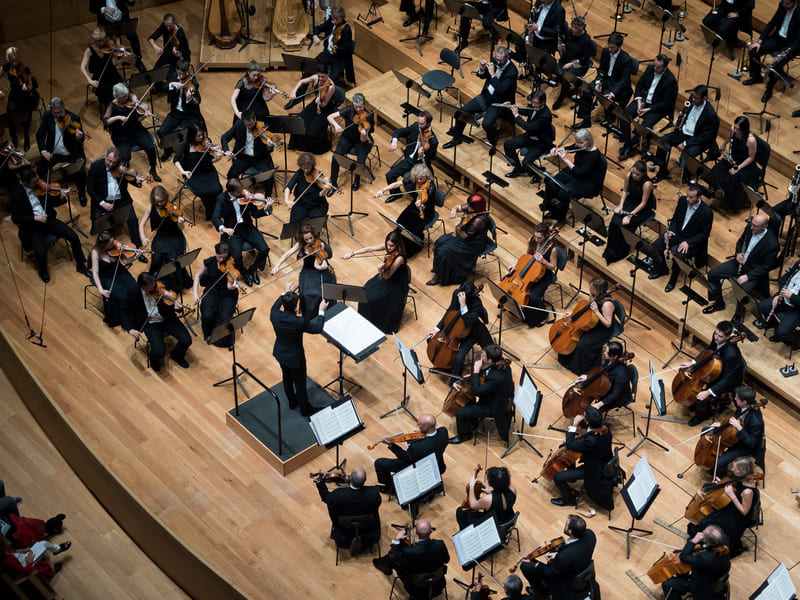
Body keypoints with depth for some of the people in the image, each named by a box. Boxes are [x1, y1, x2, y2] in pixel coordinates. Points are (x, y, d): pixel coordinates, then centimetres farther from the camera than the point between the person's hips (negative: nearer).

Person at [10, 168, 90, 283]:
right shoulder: (17, 194, -12)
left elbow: (52, 203, 8)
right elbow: (15, 218, -15)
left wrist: (61, 198, -15)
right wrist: (35, 218, -27)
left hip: (48, 219, 4)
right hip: (32, 226, -4)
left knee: (73, 237, -12)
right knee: (40, 253, -26)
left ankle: (81, 265, 9)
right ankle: (43, 272, 9)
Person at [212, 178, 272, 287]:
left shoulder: (245, 196, -3)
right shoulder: (222, 199, -9)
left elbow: (255, 214, -1)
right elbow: (215, 218, -16)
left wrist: (266, 209, -21)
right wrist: (223, 228, -36)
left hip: (247, 228, 3)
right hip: (232, 231, -3)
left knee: (264, 249, -16)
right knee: (237, 256, -26)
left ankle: (253, 269, 14)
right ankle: (244, 273, 9)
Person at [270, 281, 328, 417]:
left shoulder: (275, 316, -22)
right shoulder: (299, 322, -36)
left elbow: (274, 307, 5)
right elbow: (317, 328, -20)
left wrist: (285, 293, 12)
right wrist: (321, 311, -9)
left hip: (280, 354, 5)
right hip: (295, 357, -5)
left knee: (287, 379, 28)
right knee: (300, 383, 17)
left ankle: (292, 402, 51)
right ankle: (305, 409, 37)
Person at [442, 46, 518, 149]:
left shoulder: (512, 71, -24)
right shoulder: (494, 61, -5)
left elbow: (501, 91, -32)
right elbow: (482, 76, 9)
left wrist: (493, 74, -35)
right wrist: (482, 69, -14)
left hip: (500, 102, -6)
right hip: (487, 95, 7)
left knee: (486, 124, -29)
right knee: (463, 111, -6)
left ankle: (492, 140, 6)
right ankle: (457, 138, 16)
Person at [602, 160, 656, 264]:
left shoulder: (647, 184, -29)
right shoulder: (629, 176, -13)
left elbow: (643, 203, -22)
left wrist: (630, 215, -26)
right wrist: (620, 205, -9)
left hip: (644, 209, -5)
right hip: (630, 201, 5)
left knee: (625, 224, -23)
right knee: (615, 221, -18)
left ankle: (619, 253, 0)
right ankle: (611, 250, -2)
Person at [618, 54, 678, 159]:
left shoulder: (670, 80, -21)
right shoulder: (650, 68, -3)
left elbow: (665, 104, -17)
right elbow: (639, 85, 8)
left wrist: (648, 109, -21)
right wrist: (639, 102, -8)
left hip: (658, 107, -5)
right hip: (644, 99, 5)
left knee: (645, 126, -28)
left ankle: (630, 146, -7)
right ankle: (627, 144, -11)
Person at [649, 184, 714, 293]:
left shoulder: (707, 212, -22)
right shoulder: (682, 200, -6)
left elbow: (705, 234, -14)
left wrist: (688, 243, -24)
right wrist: (670, 231, -9)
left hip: (692, 240, -6)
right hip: (676, 233, 6)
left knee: (677, 256, -30)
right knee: (655, 246, -9)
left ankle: (673, 280, 0)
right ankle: (661, 269, 18)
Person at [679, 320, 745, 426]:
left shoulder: (731, 354, -42)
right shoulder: (716, 338, -19)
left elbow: (728, 379, -33)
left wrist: (709, 392, -36)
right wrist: (693, 362, -1)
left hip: (729, 379, -8)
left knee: (701, 400, -20)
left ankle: (701, 415, 18)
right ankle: (694, 401, 32)